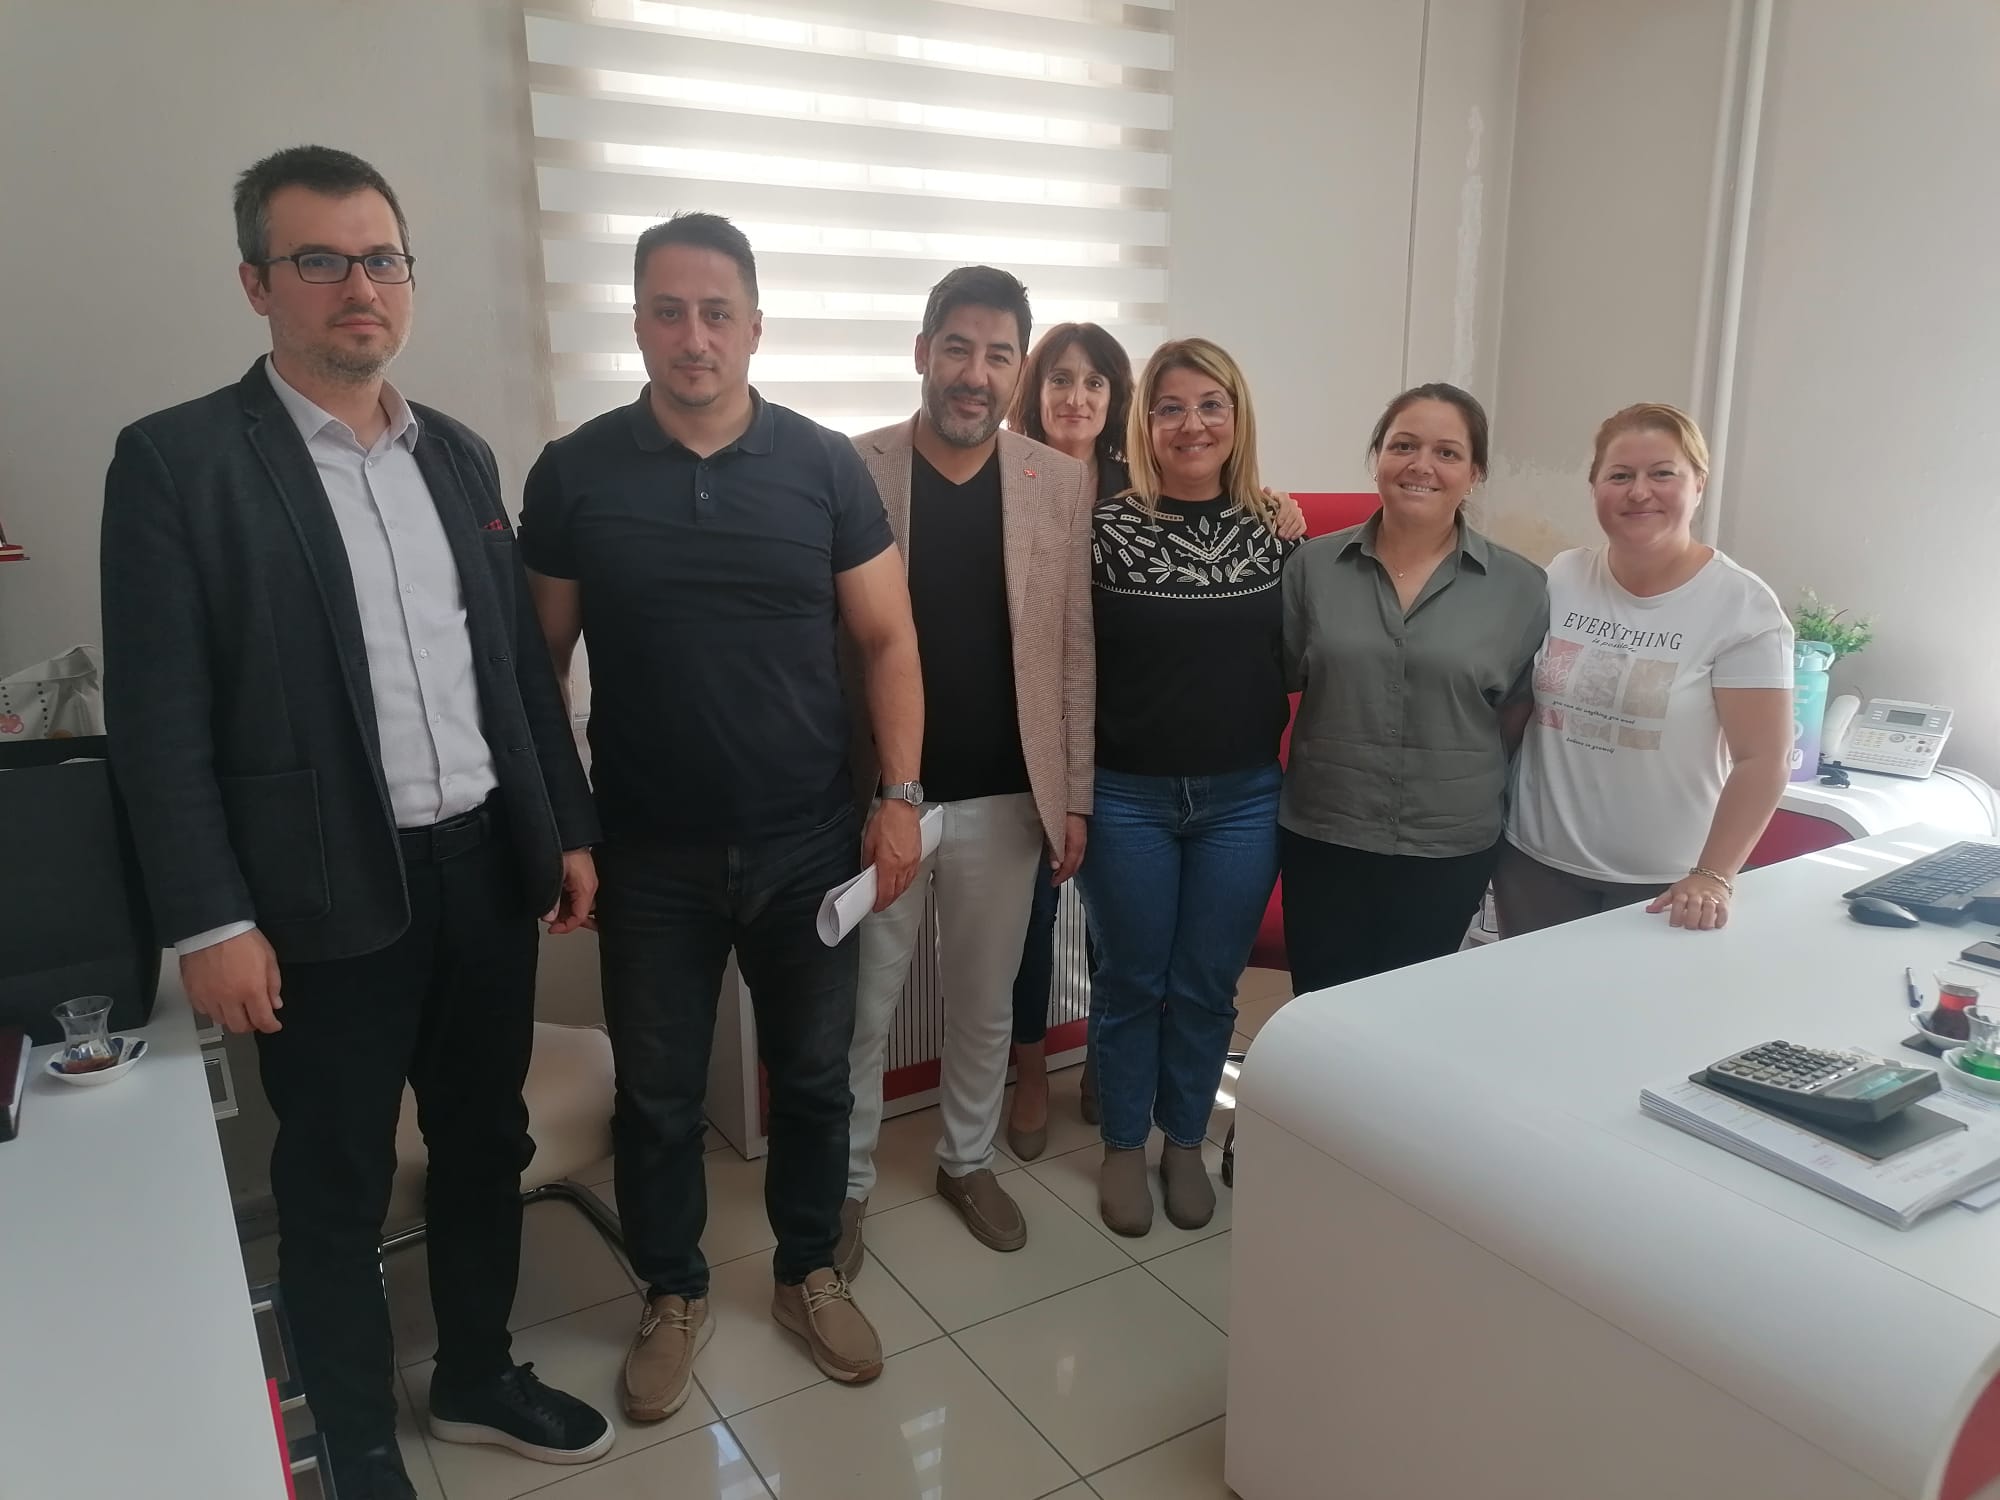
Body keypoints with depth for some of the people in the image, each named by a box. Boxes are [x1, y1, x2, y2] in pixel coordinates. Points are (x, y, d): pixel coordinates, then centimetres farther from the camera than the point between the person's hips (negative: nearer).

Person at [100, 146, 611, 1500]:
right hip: (328, 898, -5)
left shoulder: (460, 454, 8)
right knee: (337, 1190, 12)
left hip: (488, 866, 5)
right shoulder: (176, 460, -8)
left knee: (486, 1144, 18)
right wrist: (211, 922, -13)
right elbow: (159, 721, -10)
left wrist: (570, 827, 9)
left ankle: (477, 1377, 41)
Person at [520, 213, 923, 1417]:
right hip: (650, 856, 0)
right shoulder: (575, 473, -3)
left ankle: (810, 1272, 39)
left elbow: (887, 640, 0)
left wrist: (899, 794, -9)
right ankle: (674, 1294, 38)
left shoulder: (827, 467, -4)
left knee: (815, 1076, 15)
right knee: (657, 1094, 14)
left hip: (808, 846, 1)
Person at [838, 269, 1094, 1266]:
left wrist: (1074, 796, 2)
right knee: (861, 1008, 12)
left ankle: (968, 1161, 40)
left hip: (1005, 797, 2)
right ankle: (846, 1183, 33)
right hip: (876, 795, -2)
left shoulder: (1061, 483, 0)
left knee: (986, 1001, 18)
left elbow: (1074, 652, 3)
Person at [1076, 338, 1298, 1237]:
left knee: (1207, 985, 14)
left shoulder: (1276, 530, 1)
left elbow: (1294, 658, 12)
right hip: (1126, 797, -2)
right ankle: (1123, 1147, 32)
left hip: (1242, 799, 2)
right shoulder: (1106, 528, -9)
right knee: (1131, 982, 12)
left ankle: (1185, 1145, 35)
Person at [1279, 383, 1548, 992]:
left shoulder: (1521, 587, -4)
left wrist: (1467, 781, 2)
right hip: (1322, 842, 1)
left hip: (1450, 852, 0)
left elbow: (1519, 710, 5)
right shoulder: (1313, 565, -2)